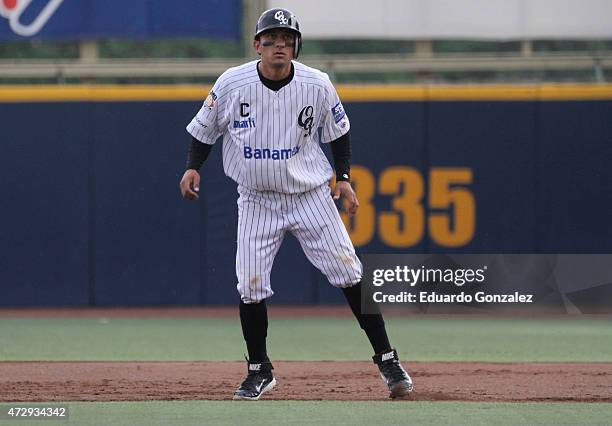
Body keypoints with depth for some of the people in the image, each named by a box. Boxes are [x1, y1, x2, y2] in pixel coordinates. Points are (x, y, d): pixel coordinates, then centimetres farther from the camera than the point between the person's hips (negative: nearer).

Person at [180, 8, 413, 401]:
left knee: (350, 275, -7)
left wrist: (344, 177, -2)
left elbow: (338, 131, 7)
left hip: (311, 195, -1)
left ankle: (387, 360, 2)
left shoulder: (317, 85, -9)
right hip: (257, 201, 1)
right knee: (251, 287, -6)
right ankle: (259, 371, 14)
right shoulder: (232, 84, -9)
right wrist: (193, 167, -10)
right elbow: (205, 129, 5)